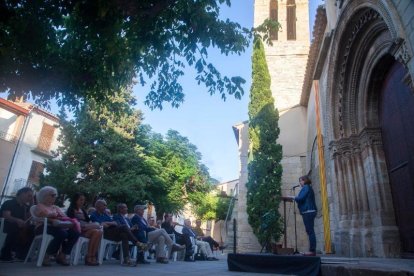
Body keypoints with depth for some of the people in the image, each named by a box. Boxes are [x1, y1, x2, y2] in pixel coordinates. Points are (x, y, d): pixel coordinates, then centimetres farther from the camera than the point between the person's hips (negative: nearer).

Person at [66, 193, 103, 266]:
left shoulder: (82, 210, 25)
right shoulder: (71, 210, 6)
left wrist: (91, 224, -2)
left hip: (86, 229, 6)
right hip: (77, 229, -6)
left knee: (99, 232, -26)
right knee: (95, 232, -31)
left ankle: (93, 256, -27)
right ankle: (88, 257, -23)